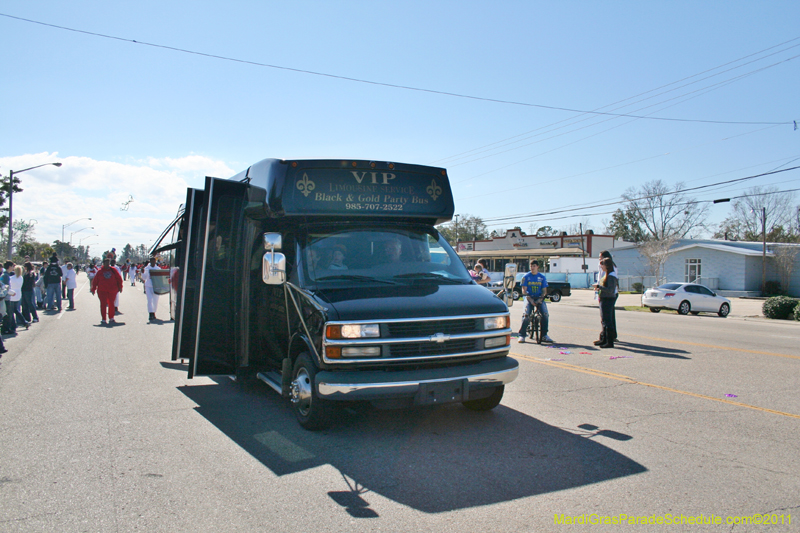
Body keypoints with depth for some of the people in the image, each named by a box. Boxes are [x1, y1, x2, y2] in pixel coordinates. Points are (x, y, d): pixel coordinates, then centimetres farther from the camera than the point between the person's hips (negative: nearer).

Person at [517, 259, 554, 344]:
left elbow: (544, 290, 5)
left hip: (539, 298, 2)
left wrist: (540, 299, -14)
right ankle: (522, 335, -12)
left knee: (545, 314, -17)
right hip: (529, 298, -2)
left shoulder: (542, 277, 7)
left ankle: (544, 335, -4)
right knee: (526, 315, -22)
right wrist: (530, 300, -17)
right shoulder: (526, 277, 2)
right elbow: (524, 290, -3)